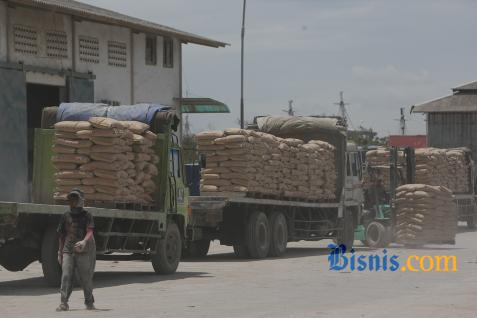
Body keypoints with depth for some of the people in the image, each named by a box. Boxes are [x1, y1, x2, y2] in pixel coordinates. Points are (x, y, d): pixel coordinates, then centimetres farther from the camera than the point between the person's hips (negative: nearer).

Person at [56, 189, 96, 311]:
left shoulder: (86, 216, 0)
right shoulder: (66, 216, 12)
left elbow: (90, 232, -13)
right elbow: (62, 236, 18)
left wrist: (84, 241, -34)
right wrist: (60, 252, 16)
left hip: (84, 251, -3)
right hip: (68, 250, 3)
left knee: (86, 278, 3)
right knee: (66, 276, -8)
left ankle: (89, 302, 19)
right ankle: (64, 303, -10)